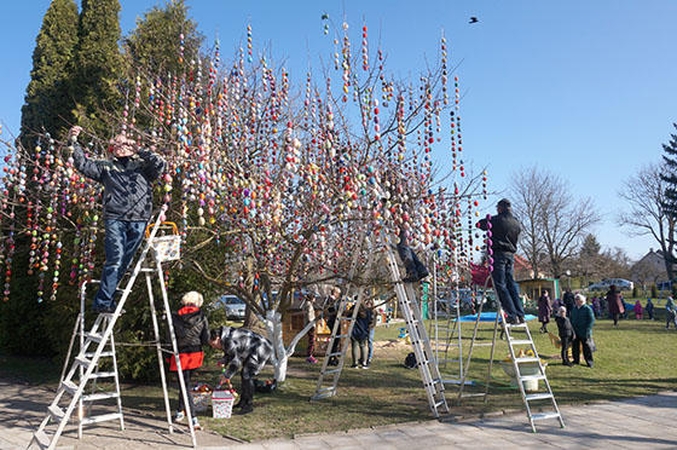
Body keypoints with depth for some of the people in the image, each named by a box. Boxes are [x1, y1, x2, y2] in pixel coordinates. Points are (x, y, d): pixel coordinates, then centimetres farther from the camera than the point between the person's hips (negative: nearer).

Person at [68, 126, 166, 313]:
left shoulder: (142, 166, 16)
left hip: (138, 221, 1)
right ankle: (103, 302, -8)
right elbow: (83, 164, 13)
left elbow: (160, 164, 1)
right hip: (115, 218, -1)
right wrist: (74, 142, 5)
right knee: (115, 259, -12)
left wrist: (140, 150, -3)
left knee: (124, 263, 4)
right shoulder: (106, 166, 19)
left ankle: (105, 300, 14)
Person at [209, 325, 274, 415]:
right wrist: (223, 362, -1)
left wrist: (226, 376, -15)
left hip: (261, 350, -11)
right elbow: (228, 354, 20)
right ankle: (243, 401, 26)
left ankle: (249, 405, -4)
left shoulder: (229, 341, -25)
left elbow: (236, 361, -23)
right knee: (244, 374, 16)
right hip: (254, 351, 11)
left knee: (247, 375, -12)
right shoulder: (225, 340, 7)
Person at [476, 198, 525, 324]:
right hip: (511, 255, 6)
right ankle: (520, 315, 10)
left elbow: (480, 224, 2)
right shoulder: (517, 223, 11)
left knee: (501, 285, -5)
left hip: (498, 254, -6)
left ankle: (512, 315, -9)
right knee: (511, 284, 12)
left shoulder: (496, 220, -7)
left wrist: (487, 220, 21)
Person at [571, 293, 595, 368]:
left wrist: (587, 330, -15)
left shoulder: (588, 309, -8)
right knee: (575, 347, 11)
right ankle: (576, 360, 25)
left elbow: (592, 320, -9)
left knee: (587, 348, 1)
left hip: (584, 333, -5)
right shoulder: (574, 309, 11)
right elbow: (571, 319, 19)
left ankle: (589, 363, 12)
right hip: (575, 332, 6)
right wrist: (572, 329, 9)